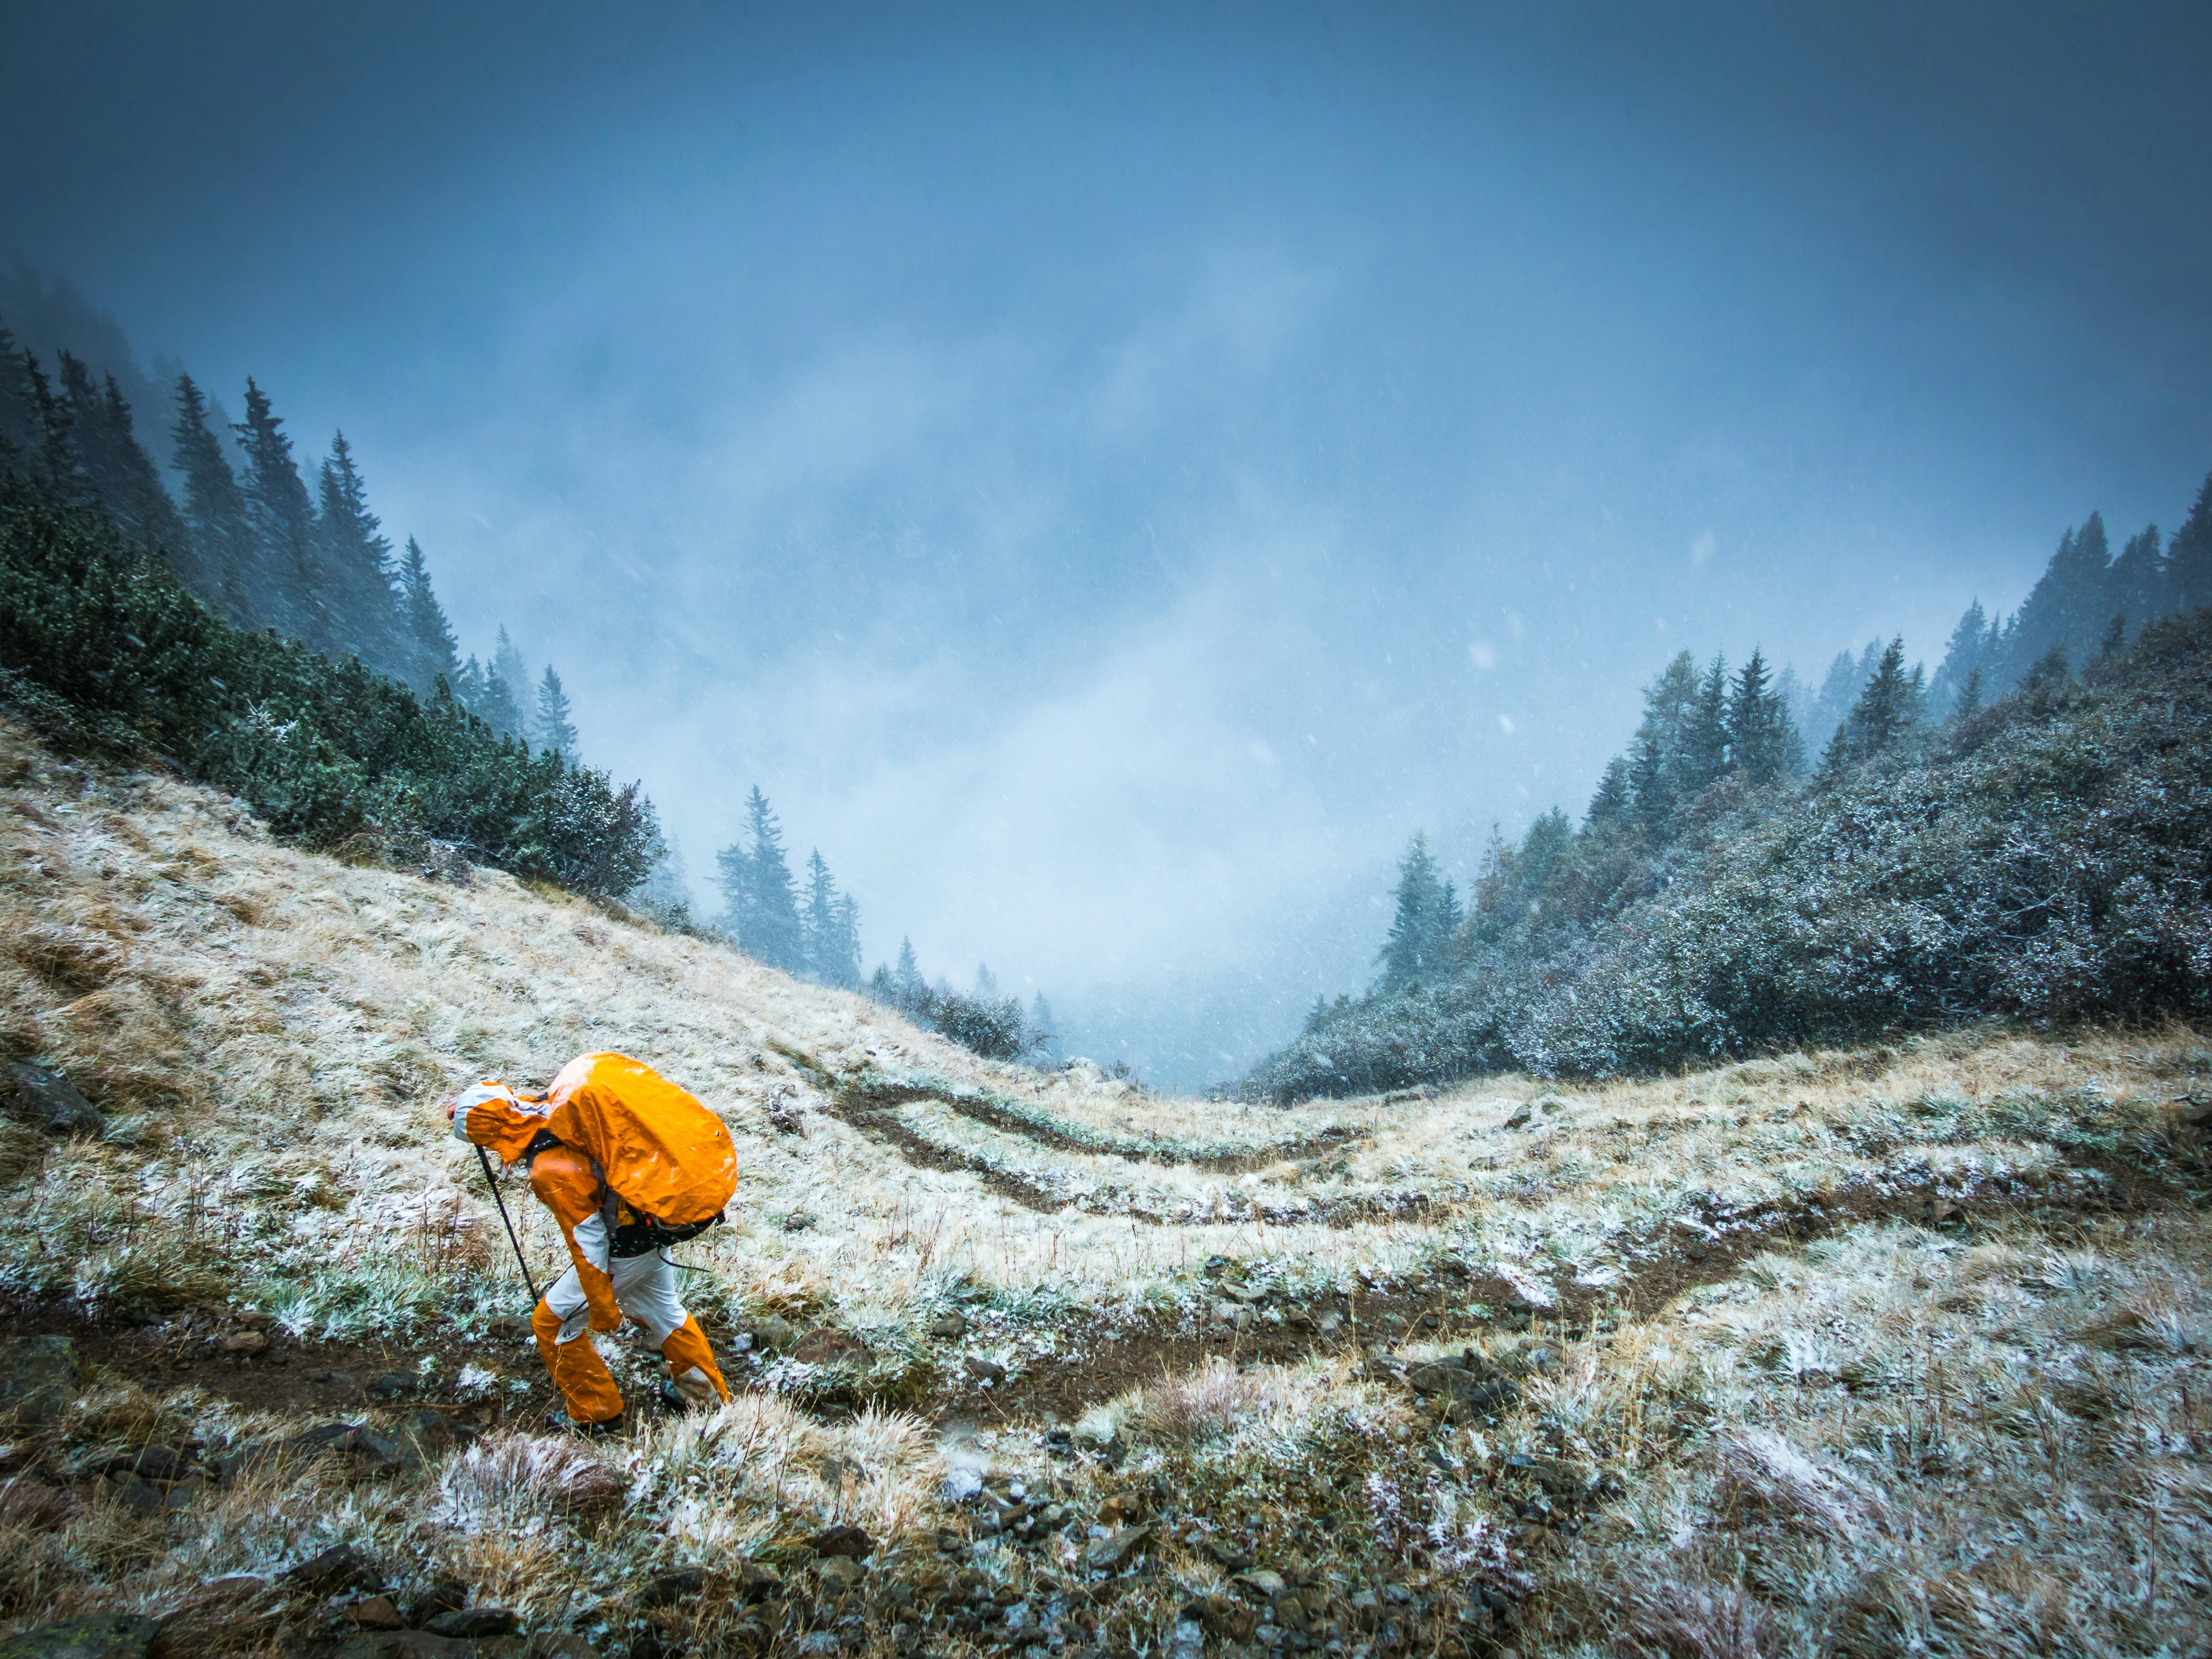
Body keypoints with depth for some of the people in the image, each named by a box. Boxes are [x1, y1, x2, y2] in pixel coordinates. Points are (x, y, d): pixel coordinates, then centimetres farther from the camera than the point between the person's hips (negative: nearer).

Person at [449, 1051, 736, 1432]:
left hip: (630, 1244, -8)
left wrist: (602, 1310, -12)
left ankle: (595, 1414, 25)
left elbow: (587, 1241, -21)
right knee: (661, 1307, 28)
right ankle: (706, 1391, 44)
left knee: (552, 1323, 10)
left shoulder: (552, 1168, -26)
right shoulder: (553, 1108, -9)